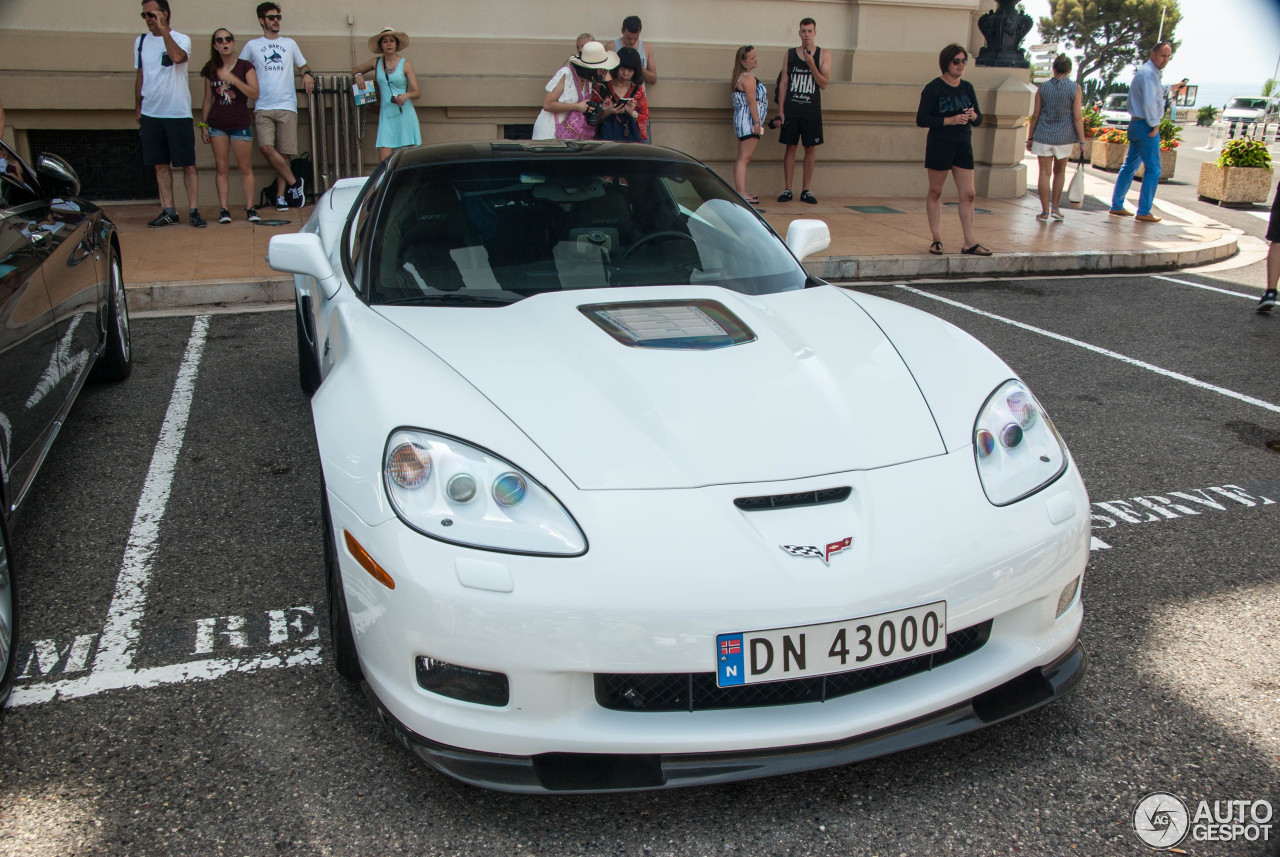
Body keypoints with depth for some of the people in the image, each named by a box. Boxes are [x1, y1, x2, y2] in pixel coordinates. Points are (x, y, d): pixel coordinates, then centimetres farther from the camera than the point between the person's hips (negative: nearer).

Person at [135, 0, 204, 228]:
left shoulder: (181, 39, -2)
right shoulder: (141, 42, 12)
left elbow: (177, 57, -25)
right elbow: (140, 76, 19)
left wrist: (163, 29, -22)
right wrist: (139, 108, 16)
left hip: (178, 113, -4)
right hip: (151, 114, 5)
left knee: (188, 165, -3)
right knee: (161, 165, 6)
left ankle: (193, 210, 3)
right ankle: (168, 212, 11)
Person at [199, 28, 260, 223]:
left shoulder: (245, 66, -1)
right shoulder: (211, 70, 8)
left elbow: (255, 93, -14)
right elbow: (208, 100, 13)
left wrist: (232, 79, -22)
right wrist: (203, 124, 9)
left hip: (241, 123, -2)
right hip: (217, 124, 3)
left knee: (245, 168, -1)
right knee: (221, 167, 1)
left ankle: (250, 208, 5)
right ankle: (223, 209, 3)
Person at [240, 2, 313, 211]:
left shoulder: (289, 43, 16)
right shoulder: (252, 45, 12)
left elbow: (302, 65, 25)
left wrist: (307, 74, 1)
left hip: (287, 106, 1)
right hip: (263, 107, -1)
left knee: (284, 153, -3)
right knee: (266, 147, -18)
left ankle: (281, 195, 4)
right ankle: (294, 182, -5)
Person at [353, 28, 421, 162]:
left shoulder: (405, 65, 3)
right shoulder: (376, 62, 11)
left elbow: (417, 93, 0)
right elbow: (355, 70, 28)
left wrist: (406, 95, -21)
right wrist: (358, 75, 4)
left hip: (404, 114, -2)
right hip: (386, 115, 2)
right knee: (384, 160, -8)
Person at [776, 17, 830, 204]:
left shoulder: (823, 55, 3)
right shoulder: (790, 54, 7)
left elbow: (824, 84, -4)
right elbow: (784, 82, 6)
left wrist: (811, 64, -16)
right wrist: (780, 108, -2)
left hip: (812, 110, 0)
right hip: (791, 108, 0)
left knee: (810, 148, 1)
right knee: (790, 147, 1)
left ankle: (806, 190, 7)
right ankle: (787, 189, 6)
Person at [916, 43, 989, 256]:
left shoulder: (967, 88, 11)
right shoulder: (933, 88, -5)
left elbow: (979, 119, 13)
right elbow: (921, 119, -12)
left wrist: (973, 115, -10)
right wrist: (950, 120, -20)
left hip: (963, 145, 5)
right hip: (939, 145, -5)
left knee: (968, 194, 0)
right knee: (935, 192, 3)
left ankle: (969, 243, 3)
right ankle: (937, 240, 13)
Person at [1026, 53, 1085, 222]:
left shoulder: (1043, 87, -1)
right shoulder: (1075, 88, -5)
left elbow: (1035, 115, 0)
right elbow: (1077, 117, -8)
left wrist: (1030, 137, 8)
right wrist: (1082, 141, -4)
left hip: (1043, 135, 0)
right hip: (1064, 137, 0)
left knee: (1045, 173, 2)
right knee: (1059, 172, 17)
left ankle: (1045, 212, 1)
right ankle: (1055, 207, 15)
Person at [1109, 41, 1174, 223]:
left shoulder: (1147, 72, 17)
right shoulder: (1149, 73, -15)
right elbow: (1149, 102, -22)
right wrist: (1154, 124, -16)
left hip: (1137, 124, 10)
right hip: (1146, 126, -10)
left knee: (1130, 166, 13)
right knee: (1153, 169, -6)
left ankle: (1117, 206, 18)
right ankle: (1144, 212, -4)